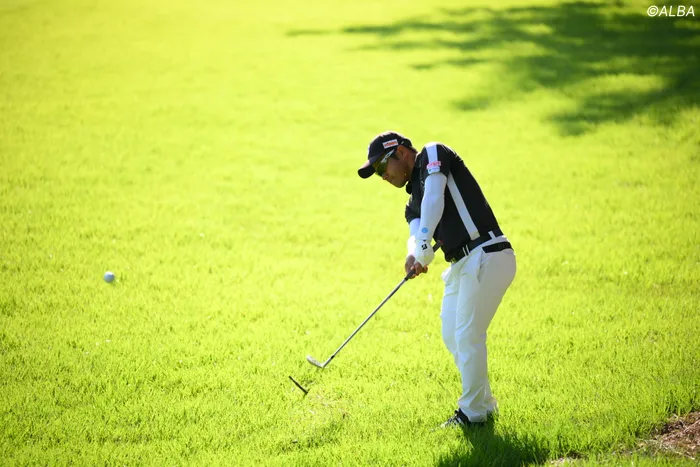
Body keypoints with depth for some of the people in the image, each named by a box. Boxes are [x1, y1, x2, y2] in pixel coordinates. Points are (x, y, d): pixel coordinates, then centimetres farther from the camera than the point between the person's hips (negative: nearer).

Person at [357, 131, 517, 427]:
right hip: (462, 264, 10)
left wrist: (423, 249, -26)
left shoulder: (433, 154, -2)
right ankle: (483, 403, 27)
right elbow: (417, 233, 1)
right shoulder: (413, 203, 21)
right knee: (452, 335, 14)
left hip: (486, 255, -10)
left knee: (467, 335, -7)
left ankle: (473, 413, 4)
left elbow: (434, 200, -19)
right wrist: (414, 255, -21)